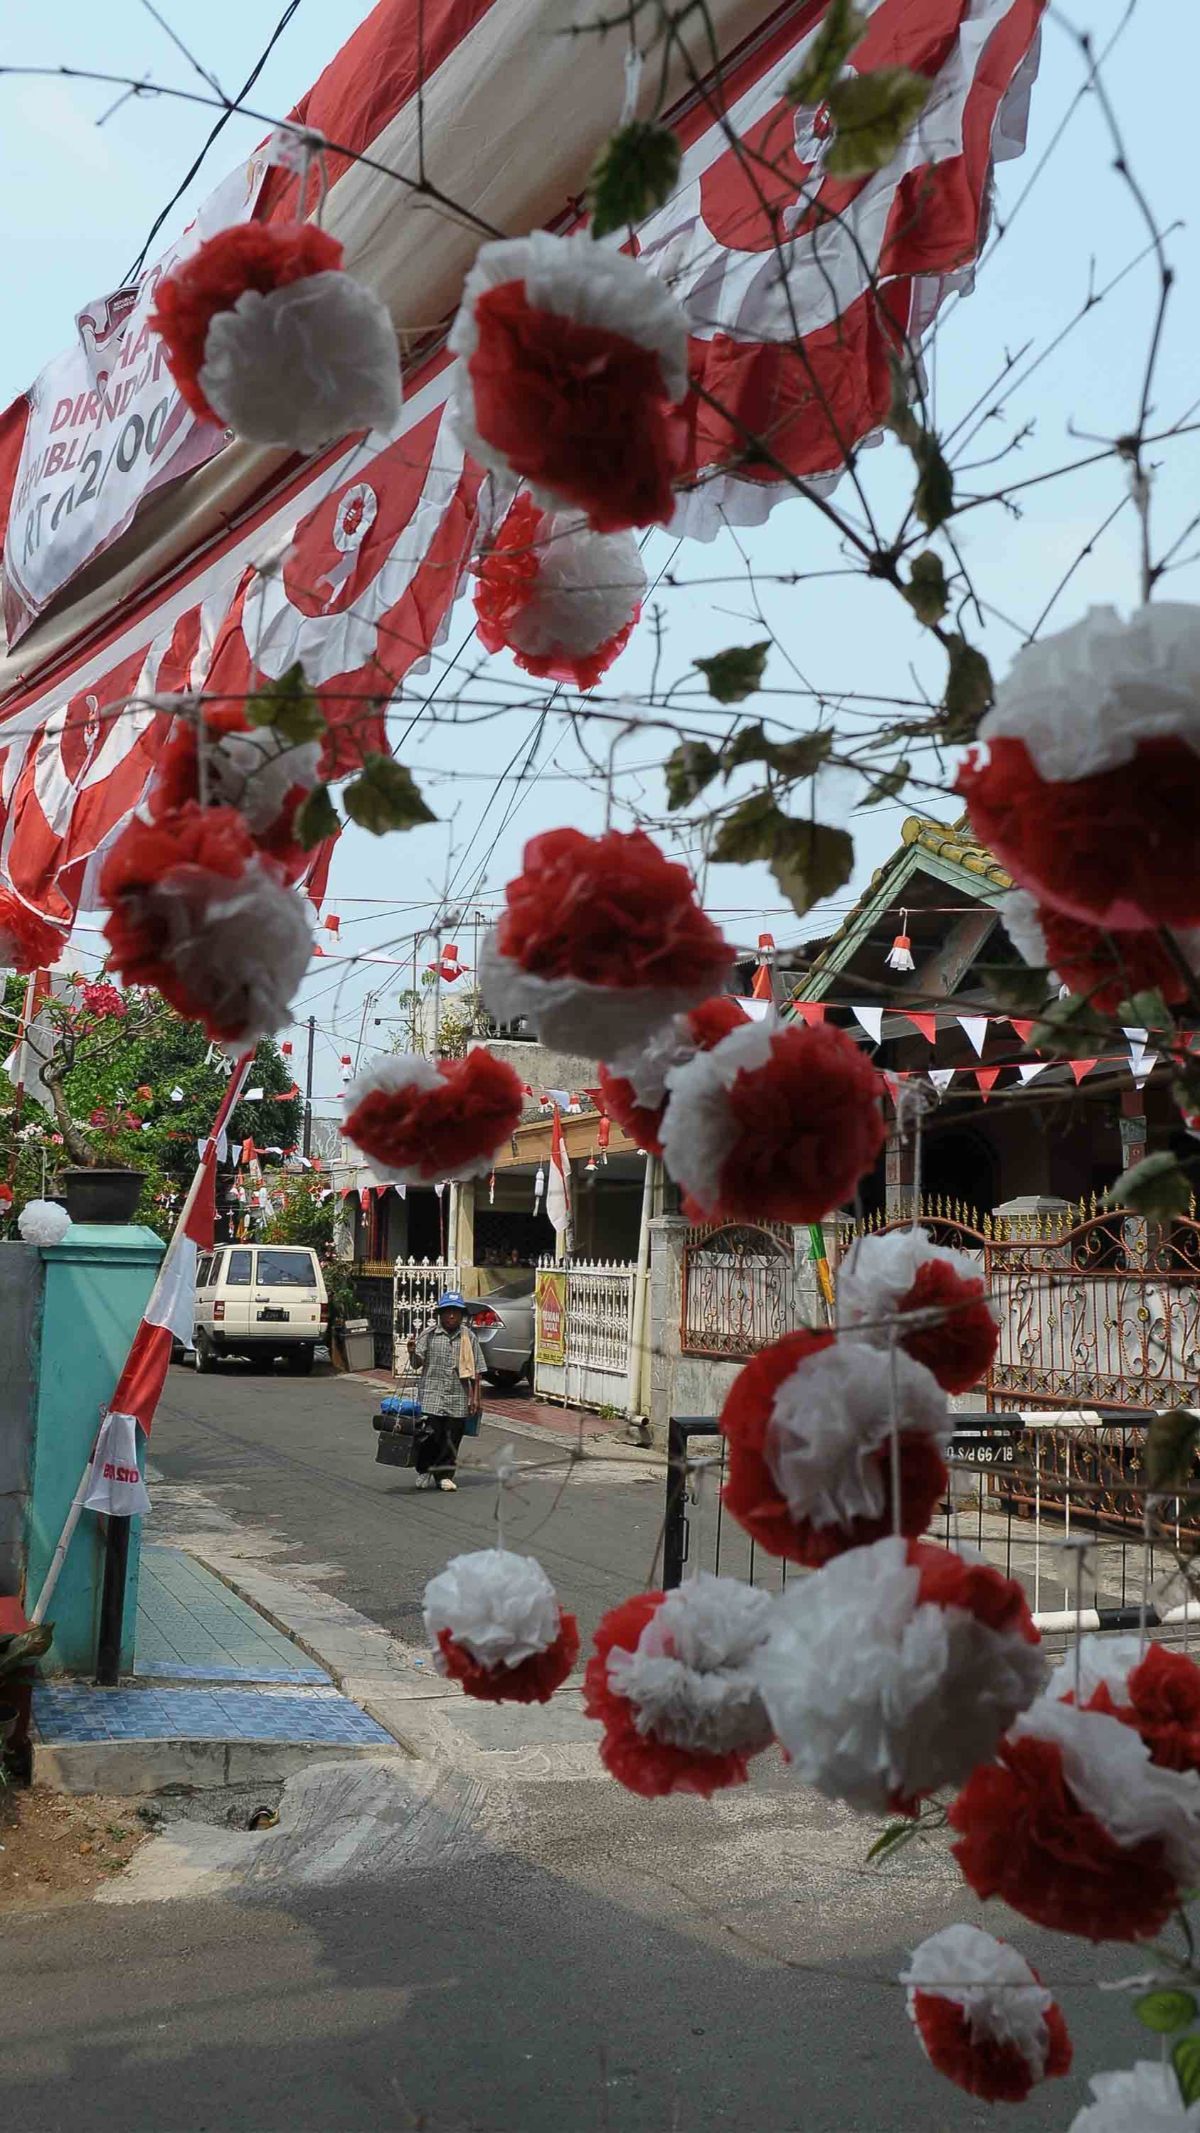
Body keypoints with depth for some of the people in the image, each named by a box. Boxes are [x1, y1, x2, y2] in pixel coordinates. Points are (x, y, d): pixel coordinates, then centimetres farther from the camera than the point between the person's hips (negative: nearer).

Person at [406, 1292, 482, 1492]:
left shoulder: (468, 1337, 6)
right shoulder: (428, 1334, 1)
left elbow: (476, 1369, 9)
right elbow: (417, 1363, -3)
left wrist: (475, 1397, 5)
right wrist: (412, 1351, -24)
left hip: (458, 1399, 2)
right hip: (431, 1396, -2)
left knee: (451, 1439, 4)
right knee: (428, 1434, -7)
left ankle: (444, 1475, 19)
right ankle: (424, 1471, 16)